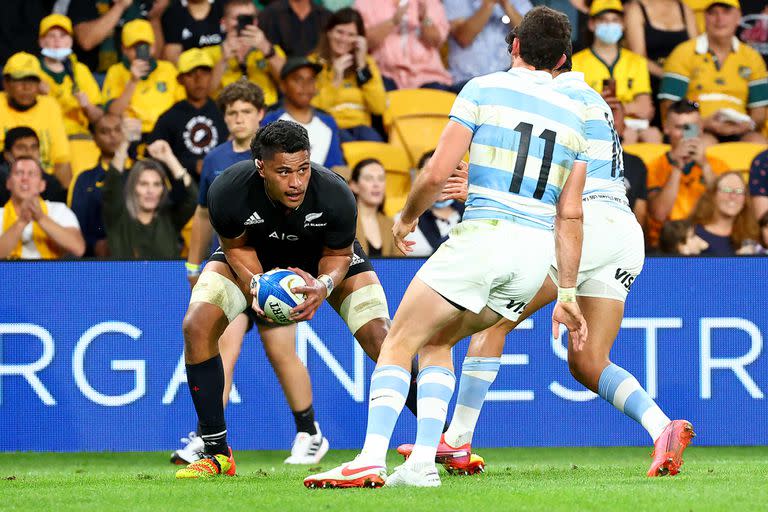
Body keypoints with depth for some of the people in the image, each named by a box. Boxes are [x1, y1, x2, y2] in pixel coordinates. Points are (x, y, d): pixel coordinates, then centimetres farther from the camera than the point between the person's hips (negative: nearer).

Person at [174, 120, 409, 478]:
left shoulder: (336, 196, -36)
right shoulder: (228, 192, -36)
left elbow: (338, 255, -16)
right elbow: (236, 247, -14)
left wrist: (324, 286, -38)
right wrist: (255, 286, -33)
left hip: (323, 261, -1)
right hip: (254, 256, 1)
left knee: (379, 337, -17)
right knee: (197, 326, -21)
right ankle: (217, 454, -9)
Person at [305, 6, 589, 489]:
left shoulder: (483, 89, 0)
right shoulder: (574, 114, 12)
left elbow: (438, 173, -5)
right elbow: (570, 214, 11)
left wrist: (407, 218, 14)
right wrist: (567, 294, 14)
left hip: (481, 236, -5)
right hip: (536, 254, 5)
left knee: (399, 344, 2)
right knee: (436, 343, 21)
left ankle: (371, 460, -16)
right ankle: (423, 463, 8)